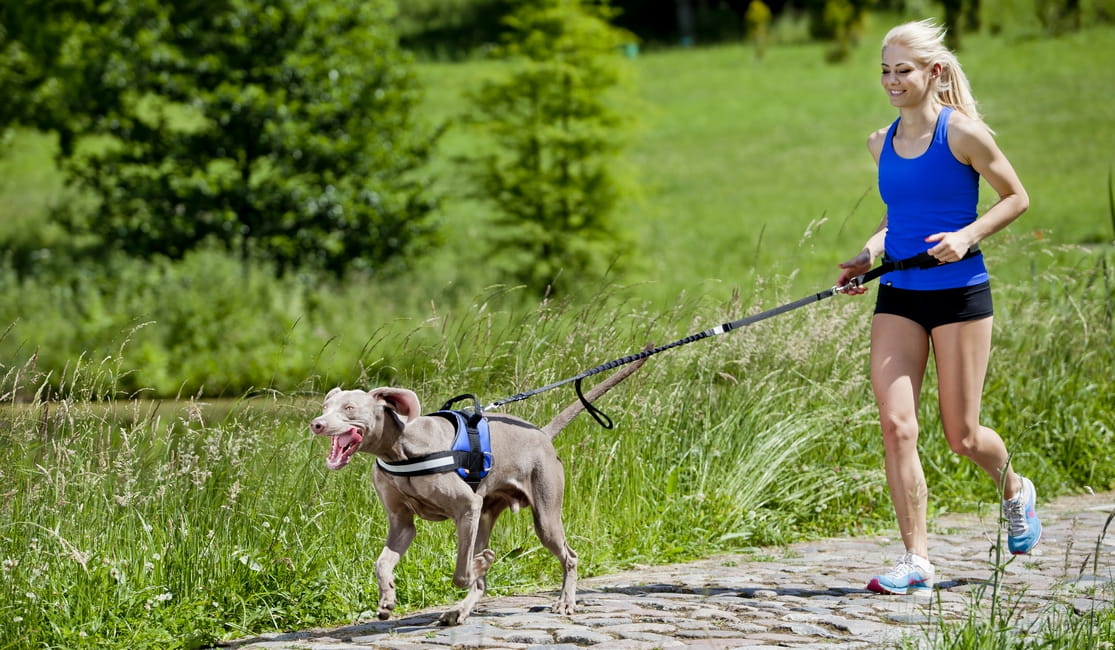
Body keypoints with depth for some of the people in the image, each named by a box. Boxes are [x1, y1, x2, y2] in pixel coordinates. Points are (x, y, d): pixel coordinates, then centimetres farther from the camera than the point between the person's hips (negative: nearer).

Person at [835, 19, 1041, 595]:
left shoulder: (962, 132, -8)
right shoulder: (881, 142, 9)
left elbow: (1016, 197, -1)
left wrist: (967, 235, -16)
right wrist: (868, 256, 4)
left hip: (959, 293, -5)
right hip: (897, 296, 5)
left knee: (961, 436, 3)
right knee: (895, 425, -10)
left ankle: (1014, 490, 37)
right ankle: (916, 560, -5)